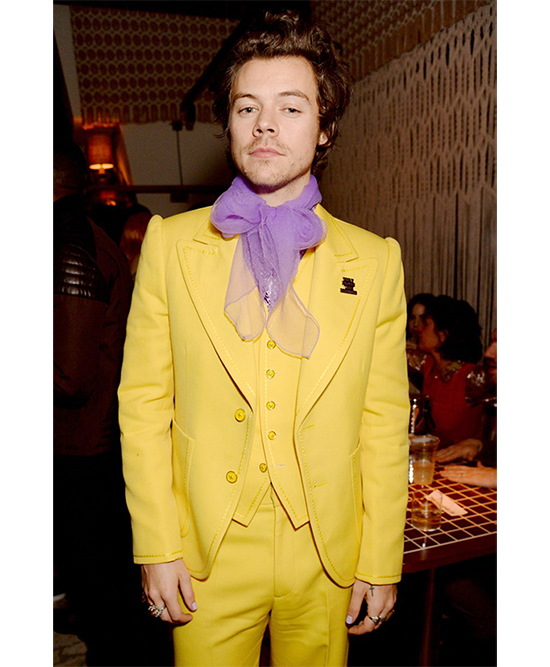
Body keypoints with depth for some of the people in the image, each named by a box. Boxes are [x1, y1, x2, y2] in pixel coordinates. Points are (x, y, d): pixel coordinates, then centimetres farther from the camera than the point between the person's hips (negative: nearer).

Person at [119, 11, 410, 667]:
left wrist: (381, 563, 0)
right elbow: (143, 401, -3)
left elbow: (385, 421, -1)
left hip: (327, 561, 1)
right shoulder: (170, 242, -3)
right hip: (207, 557, 0)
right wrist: (156, 547, -4)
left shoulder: (375, 261, -2)